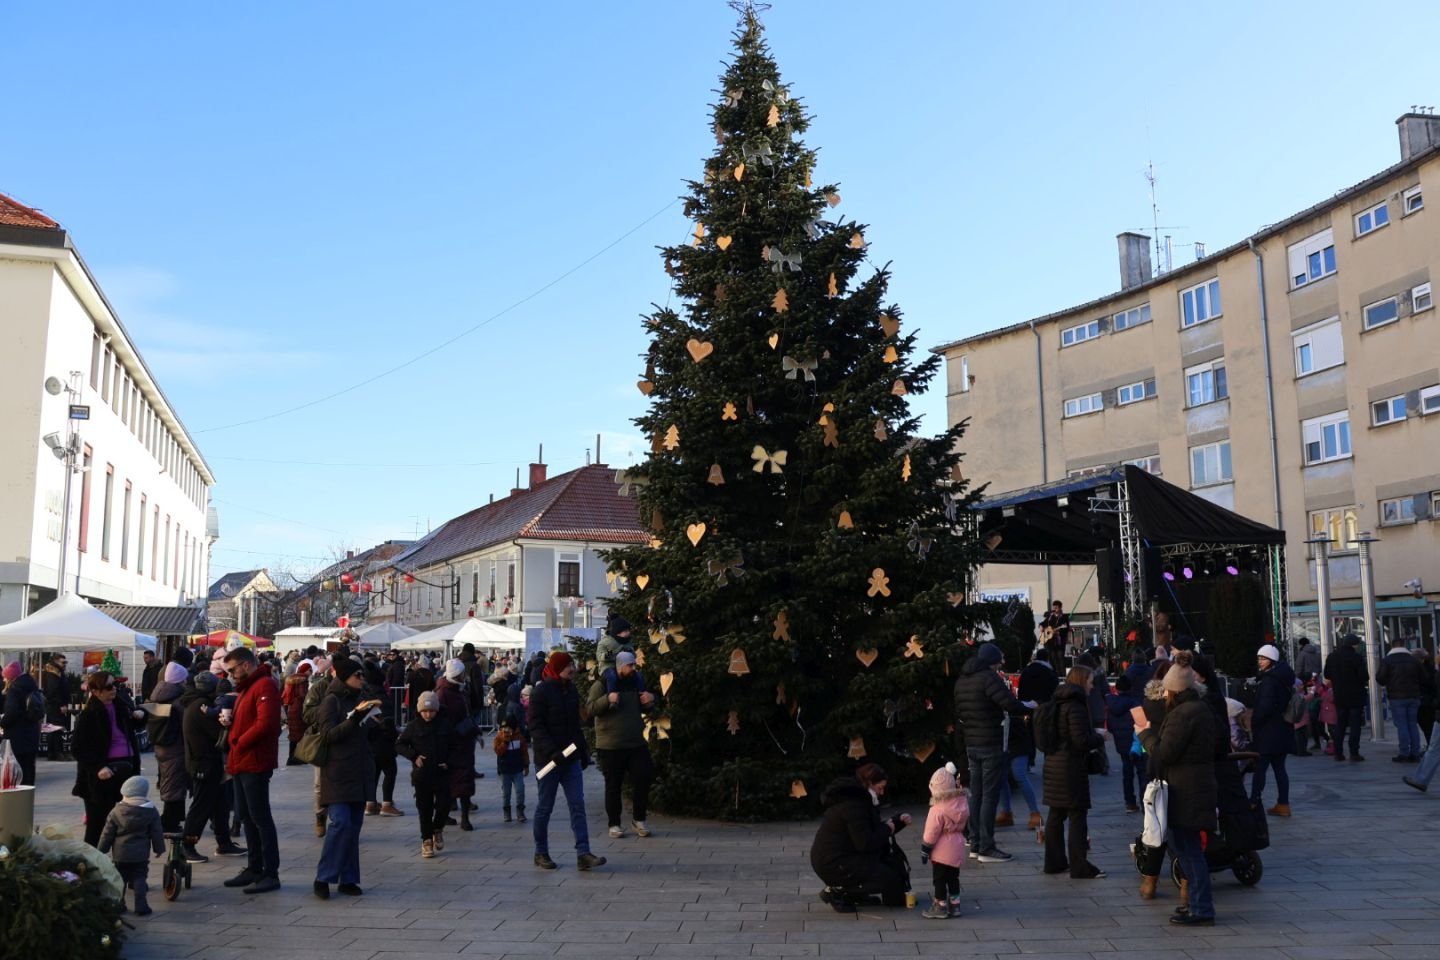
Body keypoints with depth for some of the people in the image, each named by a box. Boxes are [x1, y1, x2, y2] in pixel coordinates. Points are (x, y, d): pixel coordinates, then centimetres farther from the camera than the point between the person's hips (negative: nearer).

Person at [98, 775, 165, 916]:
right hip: (140, 855, 0)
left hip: (120, 854, 1)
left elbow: (107, 834, 1)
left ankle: (118, 904, 15)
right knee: (139, 879, 4)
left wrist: (101, 850, 11)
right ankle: (141, 906, -3)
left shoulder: (116, 811, -4)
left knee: (119, 879, 14)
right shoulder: (151, 812, -4)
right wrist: (159, 848, 11)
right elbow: (157, 833, 0)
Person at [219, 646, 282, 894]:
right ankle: (255, 868, 22)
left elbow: (265, 723, -23)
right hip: (241, 763, 10)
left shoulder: (265, 686, -13)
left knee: (260, 818, -7)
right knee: (246, 817, 14)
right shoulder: (246, 688, 20)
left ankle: (271, 873, -4)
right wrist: (229, 721, 5)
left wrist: (239, 743, -16)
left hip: (255, 764, -10)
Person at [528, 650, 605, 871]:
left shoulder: (570, 690, 11)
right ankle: (541, 853, 18)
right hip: (547, 759, -6)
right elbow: (536, 728, -15)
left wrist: (583, 750, 14)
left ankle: (583, 853, -3)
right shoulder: (541, 691, -11)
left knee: (577, 805, -1)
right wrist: (552, 752, -24)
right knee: (545, 807, 5)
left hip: (570, 758, 6)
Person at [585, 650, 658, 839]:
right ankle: (614, 824, 15)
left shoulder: (636, 681, 9)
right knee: (613, 786, 3)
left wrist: (650, 699, 0)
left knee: (644, 779, 0)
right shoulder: (602, 684, -7)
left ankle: (639, 819, 16)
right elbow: (590, 709, -14)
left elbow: (643, 708, 22)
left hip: (636, 743, 5)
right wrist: (608, 699, -29)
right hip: (610, 745, -4)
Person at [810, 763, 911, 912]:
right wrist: (887, 829, -11)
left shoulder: (857, 797, 9)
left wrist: (899, 821, 7)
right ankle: (836, 891, -5)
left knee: (892, 853, 13)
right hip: (832, 864, -10)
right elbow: (865, 843, -25)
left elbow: (874, 831, 18)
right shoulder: (853, 805, -23)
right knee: (888, 878, -9)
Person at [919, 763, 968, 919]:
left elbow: (931, 833, -16)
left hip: (942, 851, -7)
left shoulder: (938, 810, -22)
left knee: (939, 879, 5)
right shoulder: (962, 802, -2)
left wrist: (925, 850, -8)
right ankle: (954, 905, 25)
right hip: (957, 848, 7)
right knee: (953, 877, 18)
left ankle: (940, 907, 12)